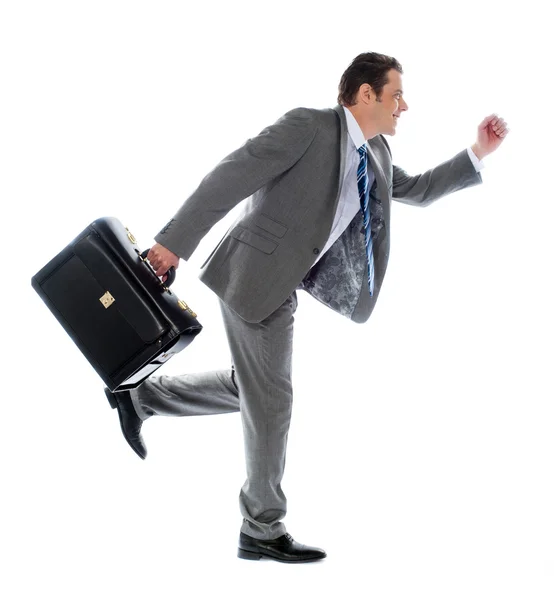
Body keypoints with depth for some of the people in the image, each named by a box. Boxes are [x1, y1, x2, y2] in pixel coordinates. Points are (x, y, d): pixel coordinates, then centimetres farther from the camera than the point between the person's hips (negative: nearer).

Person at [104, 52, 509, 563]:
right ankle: (264, 530, 14)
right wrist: (174, 242, -23)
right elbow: (230, 176, -20)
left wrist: (477, 154, 12)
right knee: (269, 401, 0)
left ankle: (142, 395, 31)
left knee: (253, 390, 19)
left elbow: (417, 190, 24)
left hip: (280, 286, 9)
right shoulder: (308, 126, -17)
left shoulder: (375, 155, 9)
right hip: (254, 276, -9)